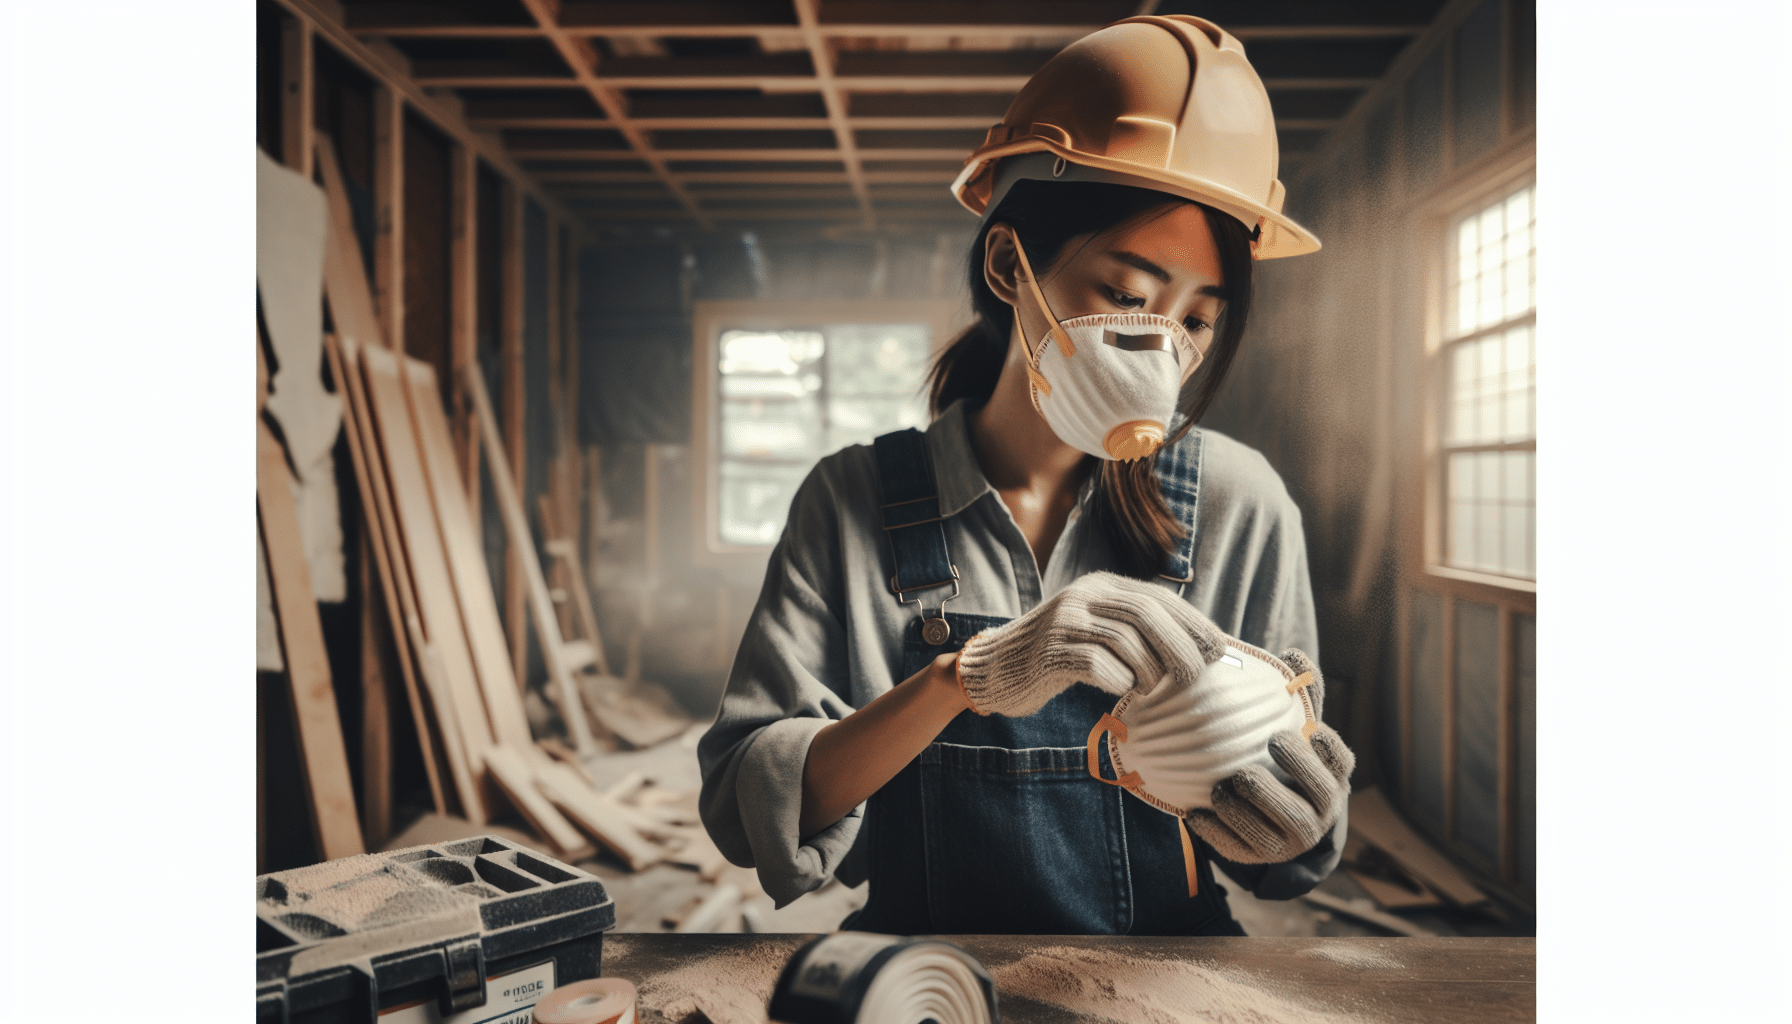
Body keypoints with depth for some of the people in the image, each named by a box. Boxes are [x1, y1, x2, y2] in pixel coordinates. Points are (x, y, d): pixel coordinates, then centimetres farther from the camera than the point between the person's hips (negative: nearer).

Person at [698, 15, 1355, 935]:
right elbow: (742, 810, -12)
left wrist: (1296, 831, -17)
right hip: (919, 932, -1)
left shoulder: (1237, 505, -2)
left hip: (1171, 935, 2)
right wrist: (967, 676, -25)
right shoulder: (855, 501, -4)